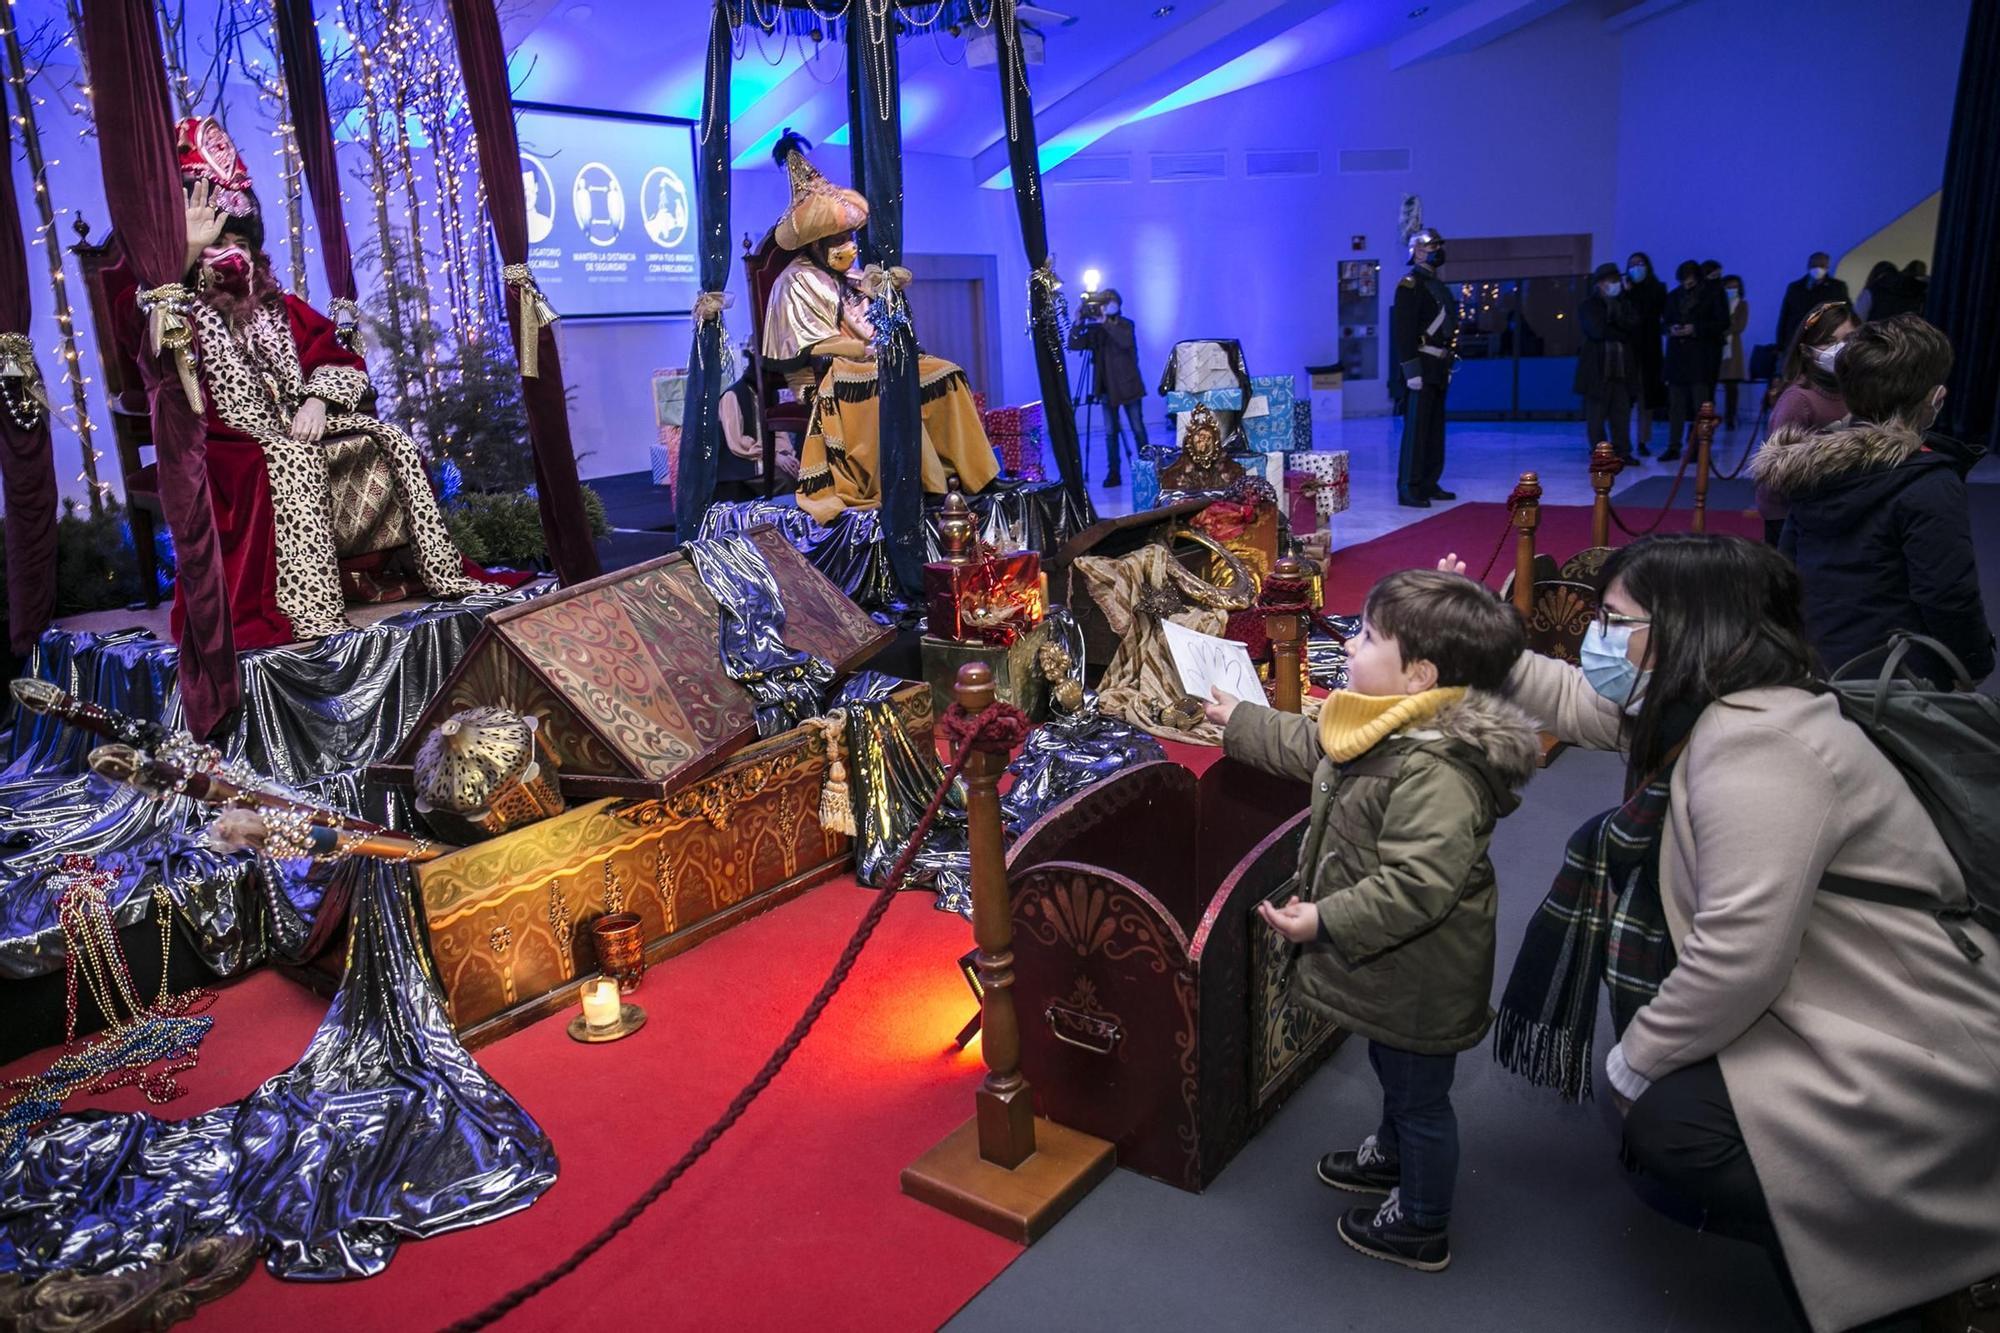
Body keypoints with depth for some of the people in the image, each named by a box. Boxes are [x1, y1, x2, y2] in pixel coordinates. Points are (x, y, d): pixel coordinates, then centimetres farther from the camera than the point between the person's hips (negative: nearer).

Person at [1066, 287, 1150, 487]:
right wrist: (1079, 322, -18)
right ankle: (1113, 473, 6)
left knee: (1138, 429, 2)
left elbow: (1126, 341, -25)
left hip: (1128, 386, -3)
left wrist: (1105, 322, -26)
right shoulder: (1094, 329, 4)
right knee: (1110, 432, 2)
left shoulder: (1125, 325, -4)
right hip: (1107, 388, 3)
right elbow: (1073, 345, -6)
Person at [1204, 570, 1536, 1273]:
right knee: (1392, 1070, 32)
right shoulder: (1386, 729, -2)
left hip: (1420, 980, -10)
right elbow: (1309, 747, 17)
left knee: (1419, 1094, 12)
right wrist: (1238, 722, 24)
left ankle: (1421, 1228, 34)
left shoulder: (1437, 769, -35)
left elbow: (1418, 884, -36)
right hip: (1393, 967, 10)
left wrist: (1327, 922, -31)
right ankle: (1392, 1155, 57)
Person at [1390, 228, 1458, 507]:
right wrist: (1411, 371, -21)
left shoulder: (1438, 286, 19)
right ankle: (1408, 489, -6)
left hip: (1438, 371, 9)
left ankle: (1429, 485, 18)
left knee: (1435, 430, 11)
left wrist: (1449, 365, 19)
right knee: (1416, 429, -9)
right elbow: (1403, 331, -16)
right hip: (1420, 370, -9)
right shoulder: (1410, 285, -9)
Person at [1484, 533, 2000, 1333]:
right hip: (1810, 987, 10)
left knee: (1668, 1126, -19)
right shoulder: (1689, 705, -2)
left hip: (1915, 1044, -10)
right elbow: (1575, 700, 16)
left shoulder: (1755, 748, -30)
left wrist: (1635, 1059, -17)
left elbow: (1738, 958, -32)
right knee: (1610, 850, 5)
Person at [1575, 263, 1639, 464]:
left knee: (1622, 412, 1)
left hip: (1622, 366, 4)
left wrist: (1616, 310, -8)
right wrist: (1620, 335, -3)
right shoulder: (1588, 306, 4)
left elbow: (1633, 323, 0)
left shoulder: (1624, 303, 17)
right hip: (1597, 366, -4)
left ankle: (1622, 452, 4)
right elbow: (1597, 331, -9)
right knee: (1596, 414, -3)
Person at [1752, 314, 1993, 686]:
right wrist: (1976, 664, -3)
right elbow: (1949, 597, -18)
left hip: (1814, 667, 7)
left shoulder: (1817, 462, 4)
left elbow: (1788, 562, 13)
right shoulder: (1930, 485, -18)